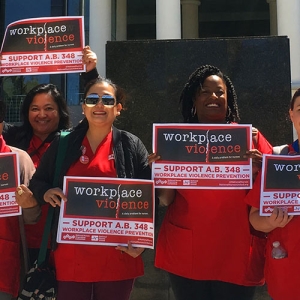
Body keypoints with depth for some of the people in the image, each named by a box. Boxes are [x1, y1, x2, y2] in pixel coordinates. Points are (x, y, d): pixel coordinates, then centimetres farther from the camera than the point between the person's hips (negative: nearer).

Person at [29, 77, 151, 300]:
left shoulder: (131, 145, 0)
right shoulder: (63, 144, 4)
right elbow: (37, 182, 12)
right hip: (72, 254, 1)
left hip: (118, 254, -1)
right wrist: (46, 193, -11)